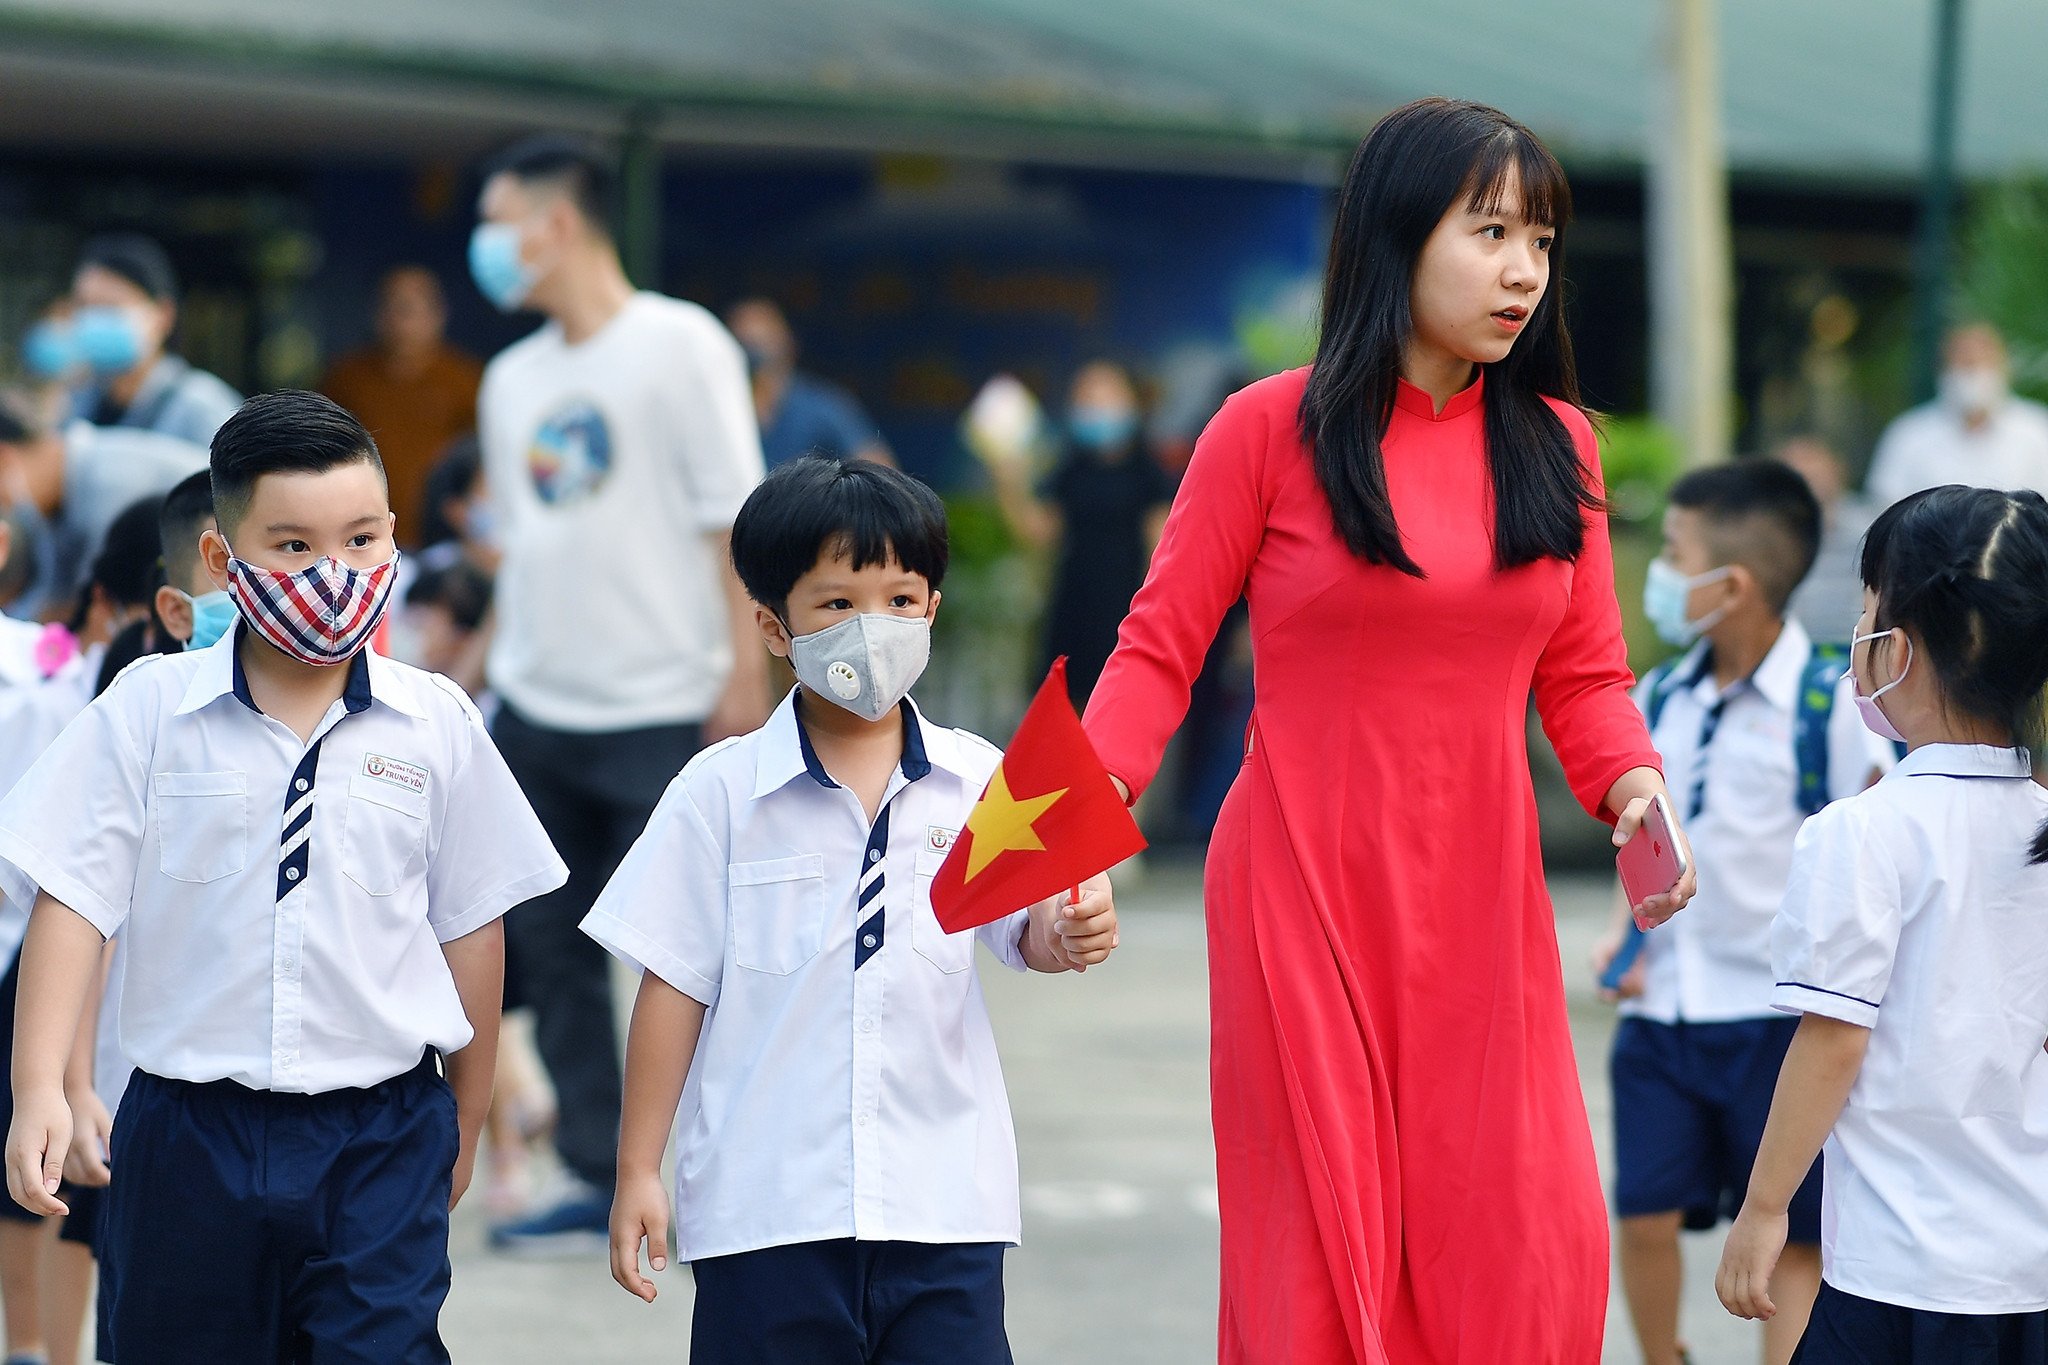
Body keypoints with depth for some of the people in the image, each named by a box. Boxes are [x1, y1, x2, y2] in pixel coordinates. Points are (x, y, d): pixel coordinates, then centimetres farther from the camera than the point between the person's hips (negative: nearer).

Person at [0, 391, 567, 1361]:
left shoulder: (434, 726, 0)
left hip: (381, 1140, 0)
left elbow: (469, 925, 8)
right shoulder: (149, 711, -2)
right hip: (190, 1135, 1)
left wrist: (465, 1122, 14)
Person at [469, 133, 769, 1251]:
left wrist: (745, 669, -14)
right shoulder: (512, 379, 14)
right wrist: (501, 665, 15)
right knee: (550, 945, 4)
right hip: (536, 706, 6)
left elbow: (732, 516, -9)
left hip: (661, 709, -6)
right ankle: (597, 1177, 11)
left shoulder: (678, 345, -5)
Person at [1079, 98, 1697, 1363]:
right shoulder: (1271, 430, -2)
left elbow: (1585, 677, 13)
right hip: (1305, 891, -3)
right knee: (1322, 1256, -3)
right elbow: (1159, 652, -1)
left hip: (1479, 908, 3)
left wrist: (1633, 787, -7)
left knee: (1532, 1256, -4)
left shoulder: (1557, 444, 9)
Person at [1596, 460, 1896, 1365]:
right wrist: (1624, 935, 3)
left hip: (1779, 1019, -5)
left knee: (1791, 1240, 1)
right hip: (1661, 1012, 5)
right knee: (1646, 1219, 4)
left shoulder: (1833, 705, -11)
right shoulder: (1657, 702, 7)